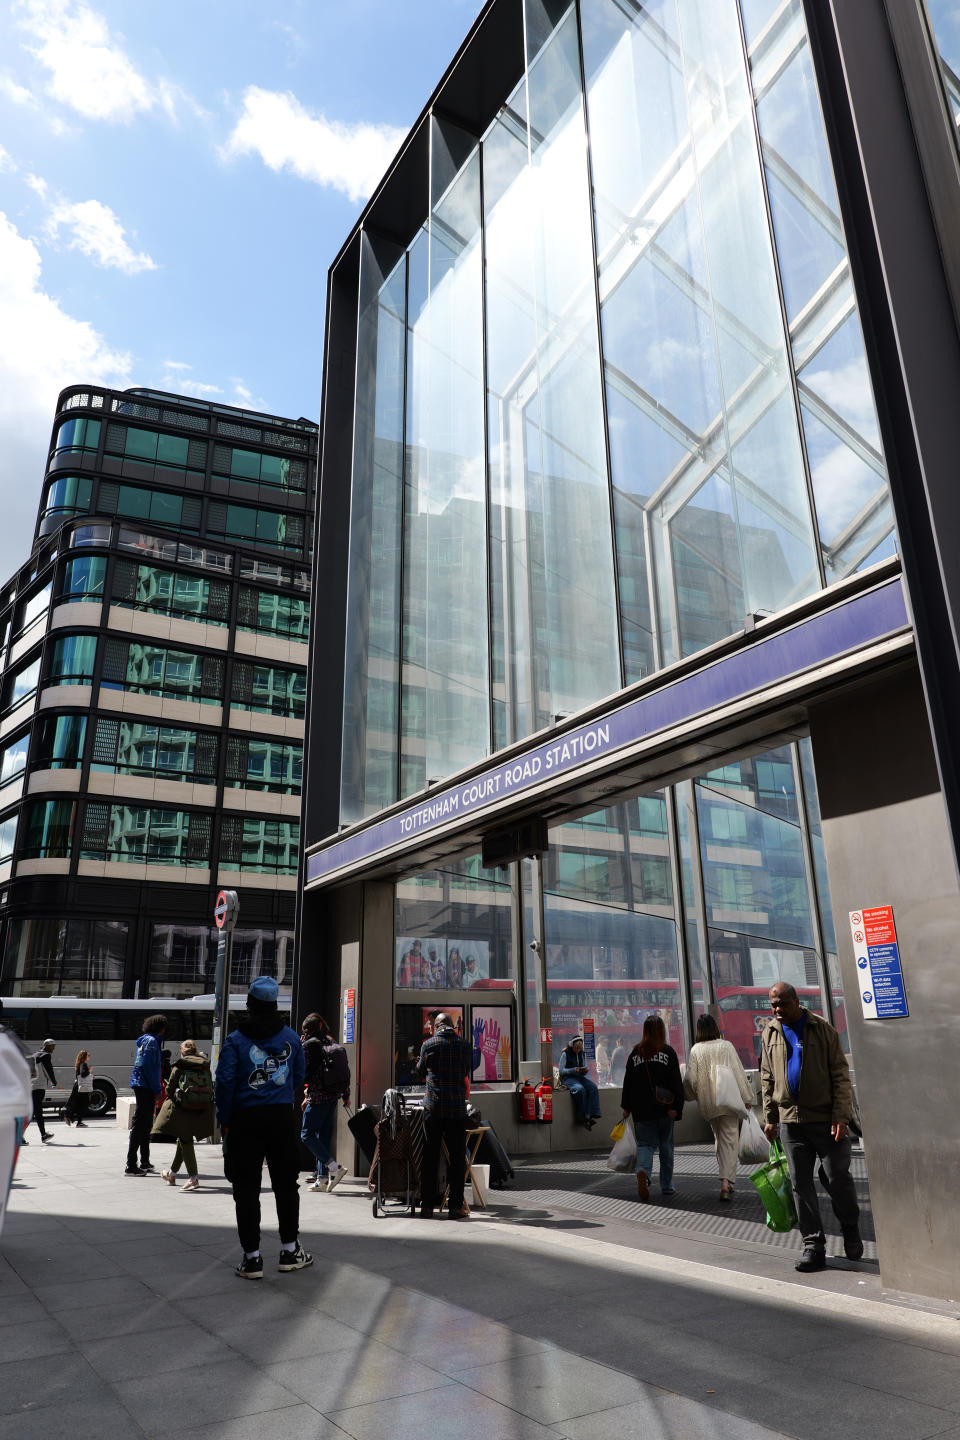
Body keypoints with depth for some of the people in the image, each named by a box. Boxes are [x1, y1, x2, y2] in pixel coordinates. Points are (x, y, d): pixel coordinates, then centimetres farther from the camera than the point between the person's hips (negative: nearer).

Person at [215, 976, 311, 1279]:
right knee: (285, 1185, 14)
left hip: (246, 1120, -3)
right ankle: (290, 1250, 21)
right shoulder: (291, 1037, 3)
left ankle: (252, 1258, 9)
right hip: (282, 1118, 3)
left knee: (246, 1189, 6)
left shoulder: (235, 1040, -7)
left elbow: (225, 1083, -10)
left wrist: (225, 1121, 0)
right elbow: (299, 1078, 9)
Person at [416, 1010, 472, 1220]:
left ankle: (427, 1206, 10)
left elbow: (421, 1072, 11)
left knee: (430, 1157, 8)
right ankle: (455, 1206, 8)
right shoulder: (464, 1045, 1)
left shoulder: (429, 1044, -3)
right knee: (457, 1157, 7)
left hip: (433, 1107, 0)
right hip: (457, 1108, 0)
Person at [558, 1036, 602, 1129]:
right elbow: (561, 1071, -7)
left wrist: (585, 1071, -8)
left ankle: (589, 1115, -29)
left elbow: (586, 1069, 17)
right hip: (568, 1078, -5)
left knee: (593, 1087, -25)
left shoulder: (582, 1054, 13)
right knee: (580, 1089, -35)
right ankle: (582, 1117, -24)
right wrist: (574, 1070, -20)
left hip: (580, 1077, 5)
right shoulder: (565, 1054, -4)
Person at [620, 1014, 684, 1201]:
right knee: (666, 1146, 14)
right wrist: (676, 1107, -7)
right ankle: (666, 1186, 21)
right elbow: (676, 1082, -9)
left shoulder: (636, 1052, 1)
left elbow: (628, 1081, 4)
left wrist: (626, 1107, 11)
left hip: (641, 1109, 1)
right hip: (664, 1109, -1)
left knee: (645, 1144, 6)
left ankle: (643, 1172, -22)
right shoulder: (668, 1052, -4)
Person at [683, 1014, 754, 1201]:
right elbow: (738, 1072, -4)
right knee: (729, 1140, 0)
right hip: (728, 1100, -2)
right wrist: (746, 1098, 3)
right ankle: (726, 1182, -12)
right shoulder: (726, 1046, -4)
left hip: (707, 1102, 2)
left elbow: (691, 1079, -3)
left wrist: (691, 1095, 16)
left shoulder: (696, 1050, -1)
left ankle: (726, 1180, 20)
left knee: (719, 1138, 17)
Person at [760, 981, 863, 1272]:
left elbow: (840, 1074, -5)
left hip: (825, 1118, -4)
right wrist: (770, 1117, 10)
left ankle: (851, 1230, 30)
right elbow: (767, 1079, 14)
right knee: (801, 1184, 5)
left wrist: (841, 1115, -12)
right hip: (790, 1120, 4)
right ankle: (813, 1245, 13)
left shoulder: (821, 1028, -5)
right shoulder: (770, 1033, 8)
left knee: (838, 1178, 4)